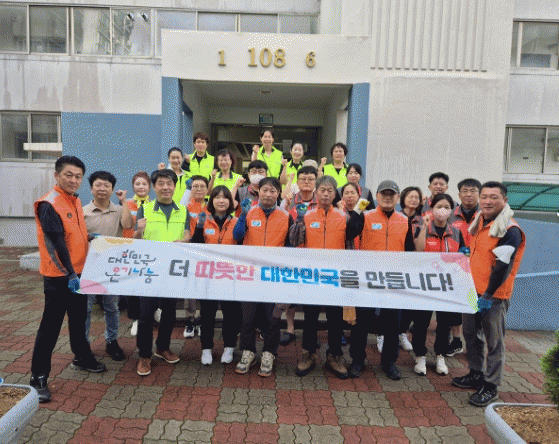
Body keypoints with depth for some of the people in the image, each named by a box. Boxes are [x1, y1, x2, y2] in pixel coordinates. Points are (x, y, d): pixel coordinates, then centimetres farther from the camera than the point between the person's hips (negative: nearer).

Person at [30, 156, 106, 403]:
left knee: (79, 318, 21)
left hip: (78, 271, 8)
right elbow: (56, 243, -22)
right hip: (59, 275, -8)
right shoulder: (49, 204, -17)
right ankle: (38, 376, 12)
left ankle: (82, 357, 39)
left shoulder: (75, 201, 9)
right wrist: (69, 274, -24)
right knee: (51, 325, -1)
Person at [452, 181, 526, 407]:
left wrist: (487, 296, -21)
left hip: (494, 295, -8)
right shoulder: (479, 222, 8)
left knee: (493, 341, 4)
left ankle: (490, 386, 17)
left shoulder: (510, 230, -17)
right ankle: (476, 374, 34)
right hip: (472, 290, 8)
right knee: (471, 334, 18)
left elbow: (503, 266, -21)